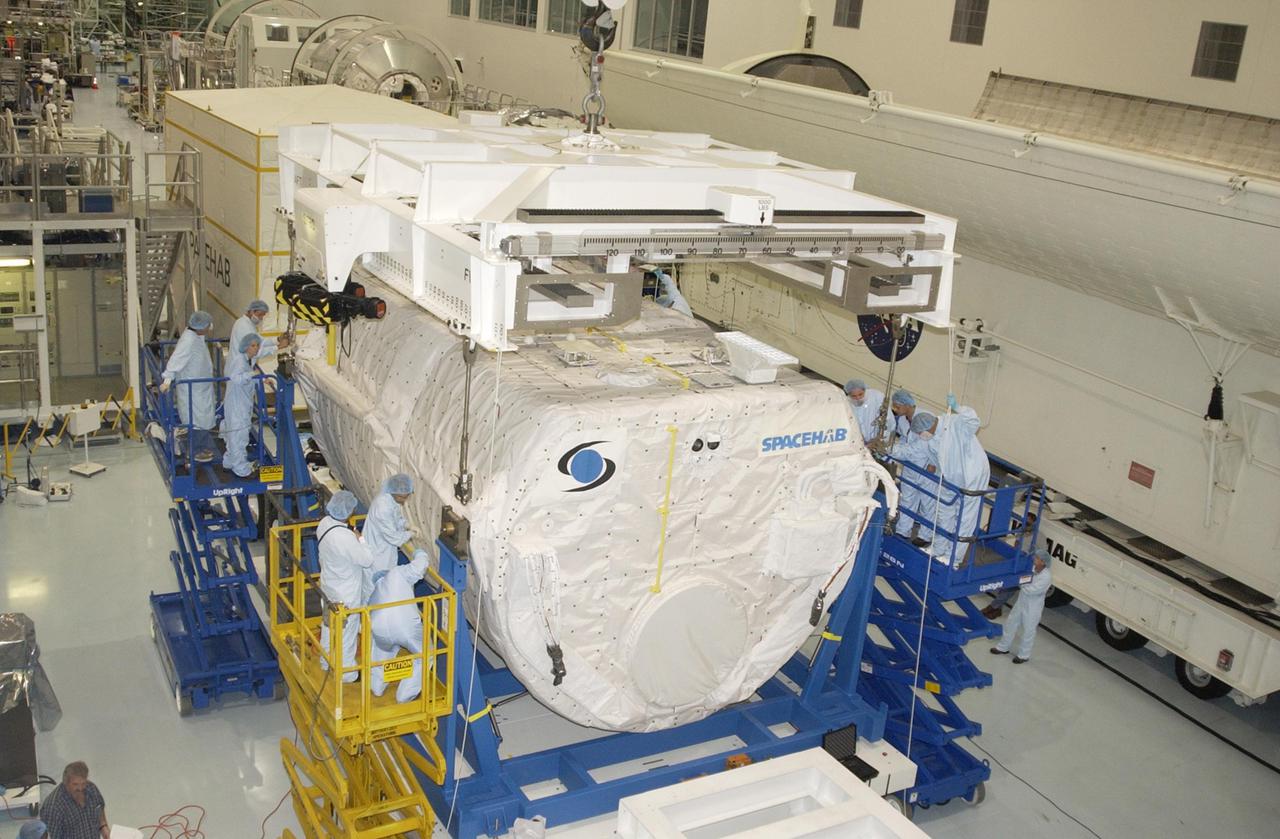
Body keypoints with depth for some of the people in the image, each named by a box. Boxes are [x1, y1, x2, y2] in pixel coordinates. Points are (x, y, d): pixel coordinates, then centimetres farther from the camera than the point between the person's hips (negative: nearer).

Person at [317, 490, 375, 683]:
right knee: (347, 632, 12)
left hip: (329, 585, 8)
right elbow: (367, 560, -24)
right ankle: (346, 673, 28)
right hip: (345, 594, -8)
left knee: (329, 625, 28)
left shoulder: (324, 523, -12)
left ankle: (327, 661, 48)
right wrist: (359, 539, -13)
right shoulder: (345, 537, -37)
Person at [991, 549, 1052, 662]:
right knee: (1010, 624, 19)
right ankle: (1003, 647, 40)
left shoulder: (1046, 577, -29)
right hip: (1021, 602, 6)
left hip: (1033, 608, -6)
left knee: (1028, 631, 14)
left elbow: (1030, 590, -29)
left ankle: (1023, 655, 34)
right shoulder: (1030, 567, -12)